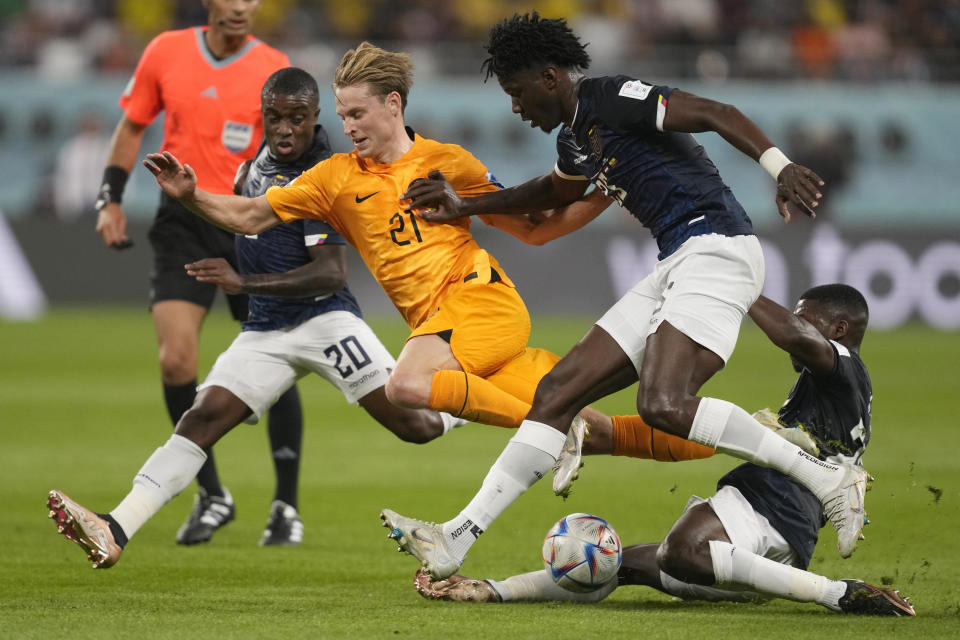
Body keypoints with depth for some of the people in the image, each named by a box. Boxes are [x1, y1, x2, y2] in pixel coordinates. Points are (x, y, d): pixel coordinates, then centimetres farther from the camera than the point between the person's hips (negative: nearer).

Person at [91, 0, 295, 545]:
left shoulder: (274, 70, -4)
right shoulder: (166, 53, 1)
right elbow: (133, 126, 13)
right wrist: (111, 200, 6)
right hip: (182, 223, 1)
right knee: (175, 359, -13)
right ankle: (211, 495, 4)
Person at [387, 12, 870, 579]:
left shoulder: (612, 99, -8)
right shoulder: (577, 138, 21)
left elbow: (715, 114, -18)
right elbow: (555, 192, 44)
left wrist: (781, 167, -32)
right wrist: (465, 208, 45)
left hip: (716, 248, -10)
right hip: (678, 267, 10)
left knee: (664, 405, -28)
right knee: (558, 392, 5)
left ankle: (830, 479, -19)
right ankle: (456, 540, 5)